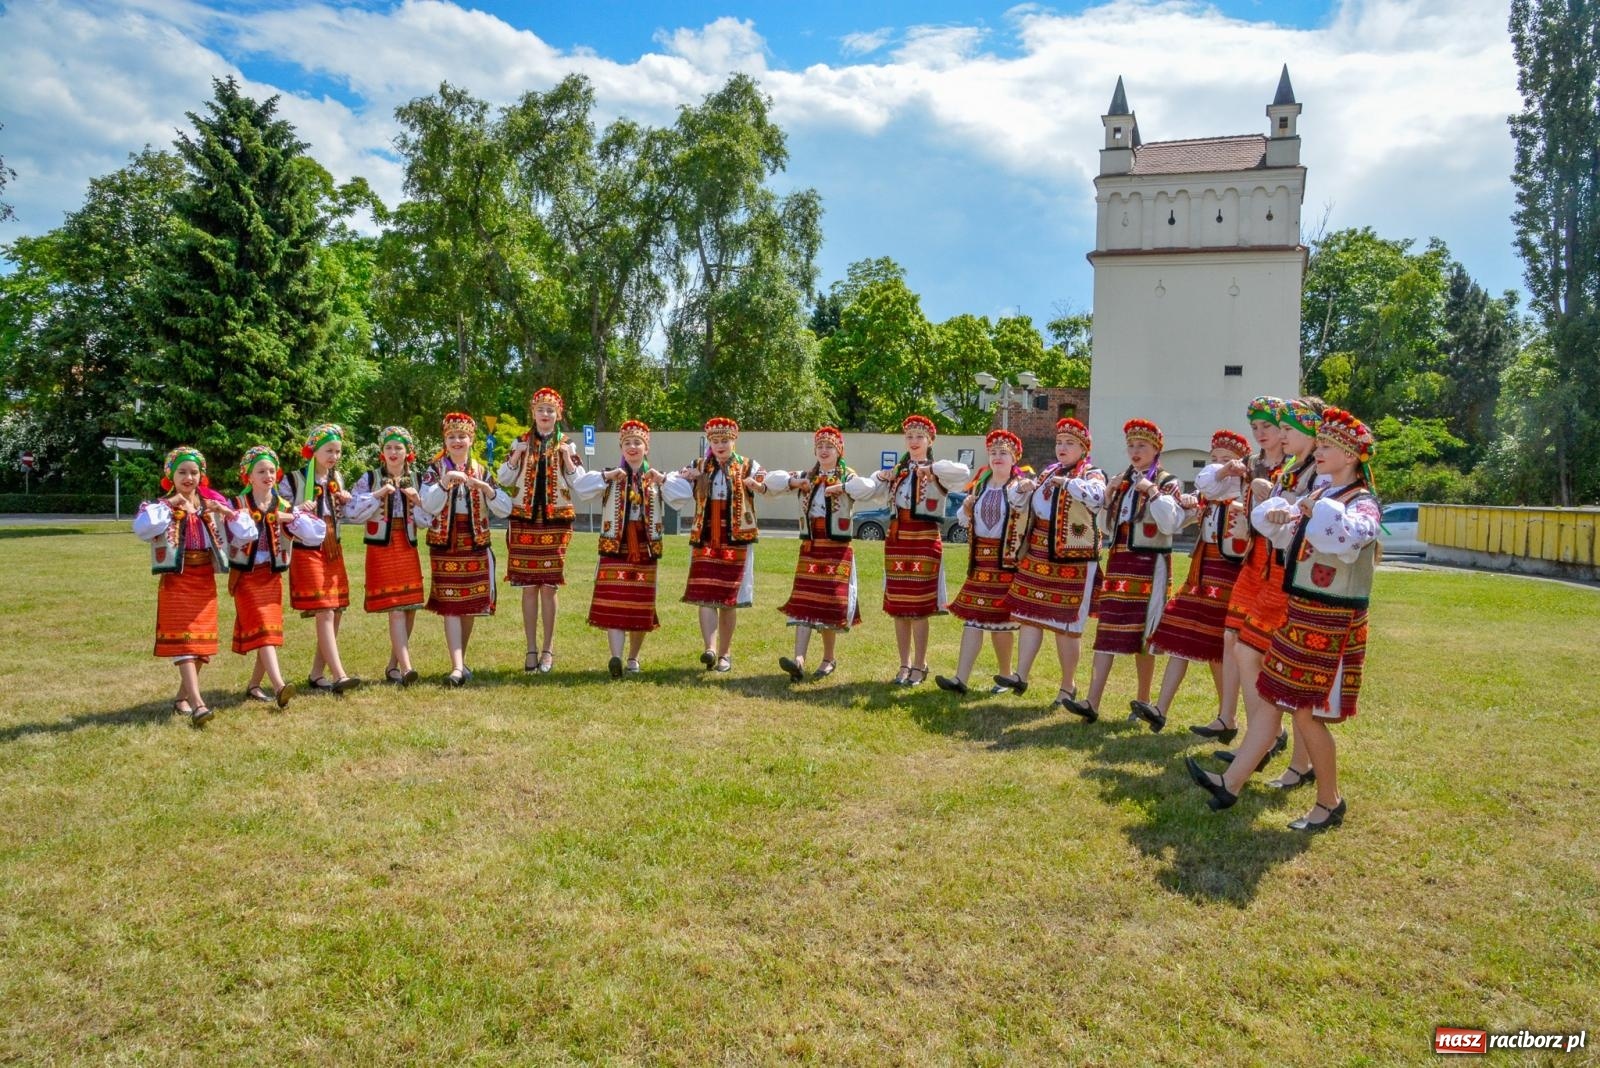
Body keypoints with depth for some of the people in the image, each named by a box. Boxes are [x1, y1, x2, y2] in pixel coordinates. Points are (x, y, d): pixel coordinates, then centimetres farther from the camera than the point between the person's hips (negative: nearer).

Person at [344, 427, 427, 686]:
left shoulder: (416, 479, 10)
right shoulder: (370, 478, 2)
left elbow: (429, 519, 8)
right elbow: (351, 513, -7)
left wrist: (418, 501, -8)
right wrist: (378, 495, -15)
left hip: (408, 550, 4)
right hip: (381, 550, -4)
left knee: (410, 608, 5)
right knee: (396, 609, -12)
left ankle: (393, 664, 19)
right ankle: (405, 667, -18)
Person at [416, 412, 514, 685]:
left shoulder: (481, 471, 7)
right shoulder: (434, 469, 2)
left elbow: (505, 510, -2)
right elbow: (428, 506, -14)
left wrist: (484, 487, -17)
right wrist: (445, 482, -29)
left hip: (476, 546, 3)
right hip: (445, 545, -3)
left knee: (471, 605, 9)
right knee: (451, 605, -9)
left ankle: (460, 661, 25)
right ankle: (458, 667, -13)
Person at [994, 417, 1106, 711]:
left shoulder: (1092, 475, -3)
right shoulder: (1048, 473, 14)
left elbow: (1097, 497, -24)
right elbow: (1023, 506, 16)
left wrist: (1068, 483, -33)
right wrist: (1023, 488, -4)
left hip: (1073, 560, -6)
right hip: (1038, 555, 6)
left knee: (1066, 623, 1)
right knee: (1030, 614, 4)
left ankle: (1068, 685, 13)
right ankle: (1021, 676, 7)